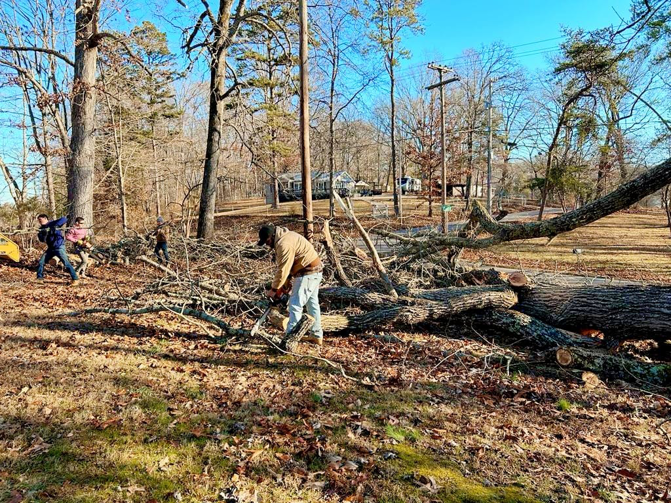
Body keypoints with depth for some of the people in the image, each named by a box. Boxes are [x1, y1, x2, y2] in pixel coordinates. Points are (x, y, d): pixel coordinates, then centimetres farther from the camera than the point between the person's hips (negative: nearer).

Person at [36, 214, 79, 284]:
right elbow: (41, 239, -1)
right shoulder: (42, 229, 10)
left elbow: (64, 219, -21)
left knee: (66, 262, -16)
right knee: (41, 262, 5)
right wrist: (44, 234, -21)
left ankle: (75, 278, -15)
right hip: (51, 248, 7)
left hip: (59, 247, -7)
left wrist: (56, 226, -32)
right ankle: (40, 277, 21)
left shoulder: (52, 223, -8)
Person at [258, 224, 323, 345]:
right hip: (315, 271, 11)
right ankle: (317, 335, 25)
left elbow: (282, 270, -19)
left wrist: (273, 289, -10)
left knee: (295, 305, -7)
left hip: (307, 273, -11)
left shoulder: (284, 243, -21)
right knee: (312, 303, 16)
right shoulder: (285, 236, 12)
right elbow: (287, 265, 14)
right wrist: (285, 281, 8)